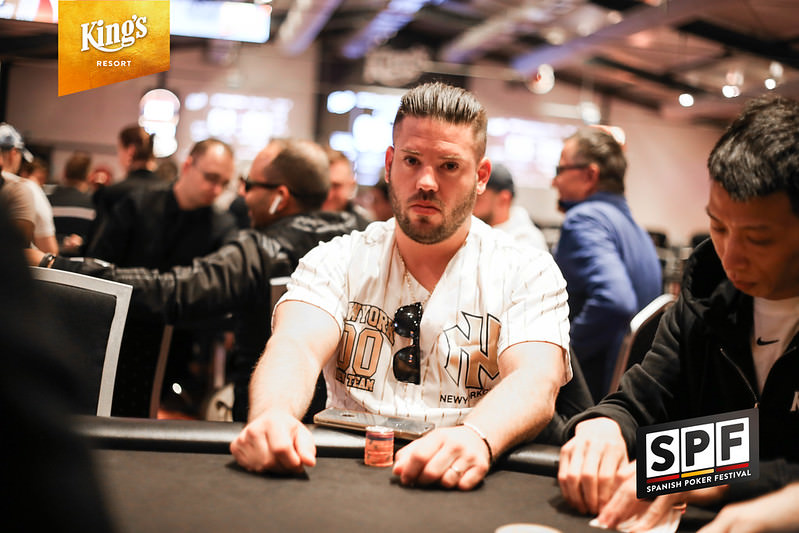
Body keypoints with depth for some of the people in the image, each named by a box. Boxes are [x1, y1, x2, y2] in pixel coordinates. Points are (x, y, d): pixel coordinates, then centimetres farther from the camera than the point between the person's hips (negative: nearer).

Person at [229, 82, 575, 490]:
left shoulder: (529, 273, 4)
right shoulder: (336, 262, 8)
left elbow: (536, 384, -13)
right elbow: (297, 347, -11)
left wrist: (475, 439, -36)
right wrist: (273, 415, -35)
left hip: (467, 491, 0)